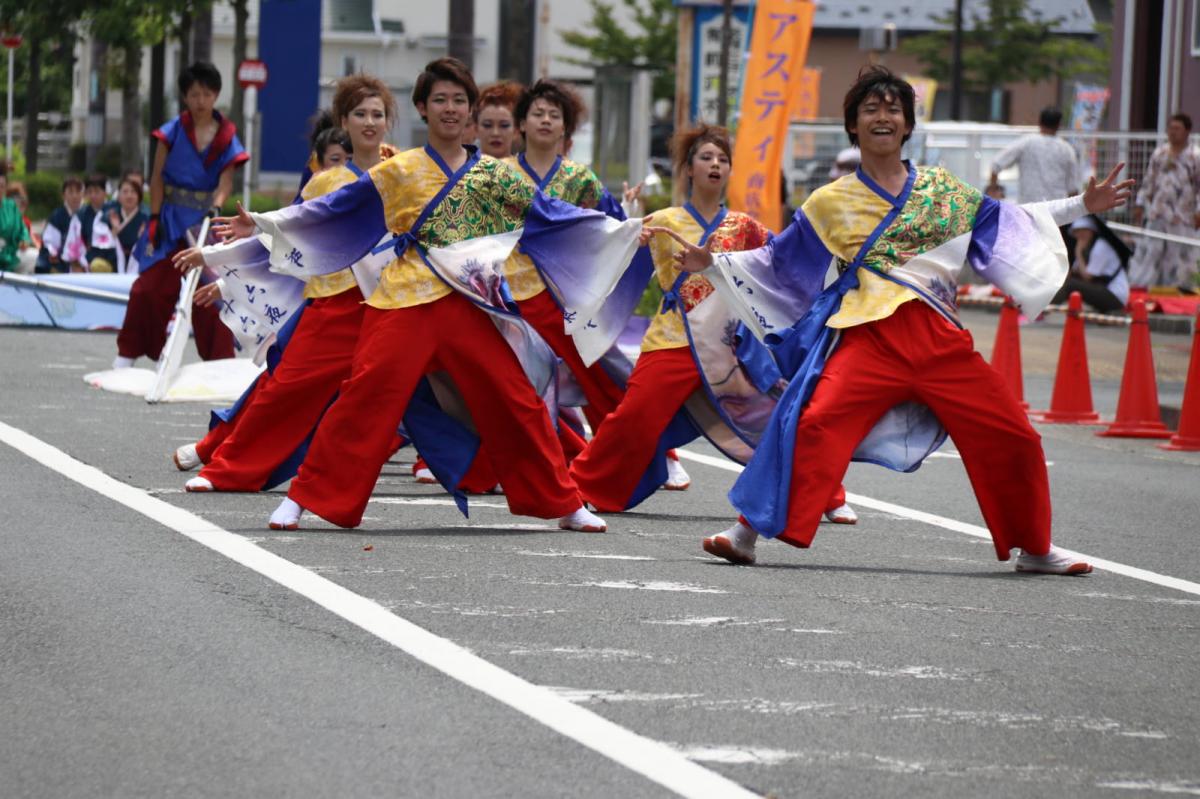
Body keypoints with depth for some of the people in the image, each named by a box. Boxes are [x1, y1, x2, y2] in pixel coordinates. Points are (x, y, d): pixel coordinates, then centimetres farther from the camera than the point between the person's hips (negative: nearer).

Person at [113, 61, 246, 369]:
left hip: (204, 217, 1)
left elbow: (226, 180, -6)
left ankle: (219, 357, 9)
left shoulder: (226, 136, 0)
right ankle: (128, 352, 9)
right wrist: (155, 217, -6)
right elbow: (157, 176, -1)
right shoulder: (174, 131, -3)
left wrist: (216, 205, -26)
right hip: (170, 216, -1)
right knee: (152, 284, 0)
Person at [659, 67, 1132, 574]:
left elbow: (1007, 223, 25)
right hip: (869, 336, -2)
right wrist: (712, 263, 5)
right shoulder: (832, 203, 10)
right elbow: (777, 260, 14)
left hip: (940, 340, 3)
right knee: (818, 422, -25)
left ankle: (1034, 549, 19)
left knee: (1012, 436, 0)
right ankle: (748, 532, -20)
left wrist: (1082, 206, 21)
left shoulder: (942, 189, 15)